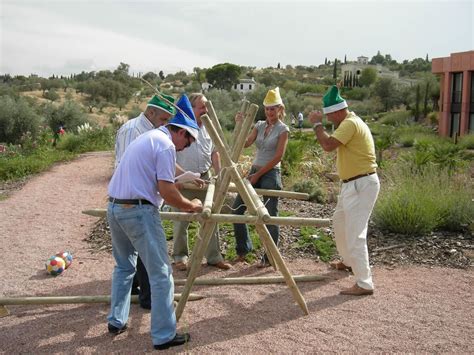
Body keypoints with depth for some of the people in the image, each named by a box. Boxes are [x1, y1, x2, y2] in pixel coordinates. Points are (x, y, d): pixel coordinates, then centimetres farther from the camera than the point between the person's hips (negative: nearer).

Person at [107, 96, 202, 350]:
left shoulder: (147, 137, 19)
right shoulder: (166, 145, -10)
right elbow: (167, 192, -16)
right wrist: (192, 206, 0)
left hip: (114, 207, 10)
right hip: (138, 211, -10)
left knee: (124, 266, 24)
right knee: (161, 274, -1)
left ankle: (116, 321, 32)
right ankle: (164, 336, 6)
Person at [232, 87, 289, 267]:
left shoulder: (283, 129, -4)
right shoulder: (259, 125, 12)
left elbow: (278, 157, -10)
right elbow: (245, 143, -2)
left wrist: (258, 174, -11)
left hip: (271, 174, -6)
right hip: (254, 171, 6)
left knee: (270, 216, -2)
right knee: (236, 209, 4)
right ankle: (243, 249, 21)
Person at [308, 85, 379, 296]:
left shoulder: (350, 123, -18)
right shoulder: (349, 122, 16)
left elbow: (328, 145, -28)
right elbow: (333, 144, 17)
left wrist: (317, 124, -13)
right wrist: (320, 125, 6)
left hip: (361, 184, -11)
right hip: (353, 183, 11)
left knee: (355, 233, -12)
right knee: (339, 221, 26)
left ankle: (364, 284, -8)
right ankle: (348, 261, 44)